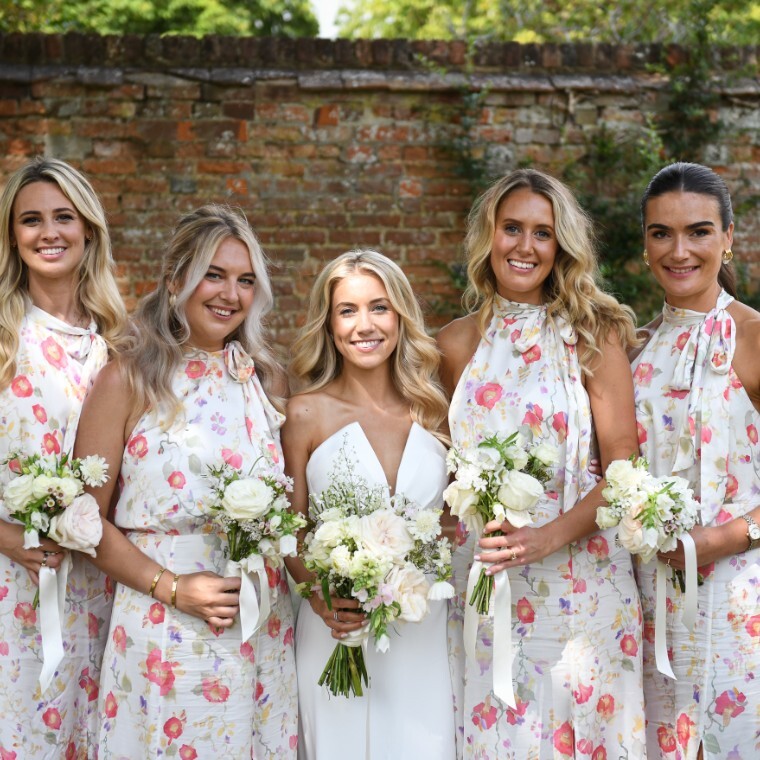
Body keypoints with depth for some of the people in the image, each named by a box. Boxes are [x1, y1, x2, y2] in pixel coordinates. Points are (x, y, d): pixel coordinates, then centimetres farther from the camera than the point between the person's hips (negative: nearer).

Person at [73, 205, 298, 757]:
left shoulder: (265, 378, 7)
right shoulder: (127, 382, -6)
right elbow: (87, 517, -6)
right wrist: (172, 587, -15)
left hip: (263, 635, 4)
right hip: (164, 638, -4)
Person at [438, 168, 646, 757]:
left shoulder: (592, 333, -3)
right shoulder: (458, 343, 6)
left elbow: (623, 467, -7)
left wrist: (550, 537, -19)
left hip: (578, 576, -2)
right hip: (482, 578, 3)